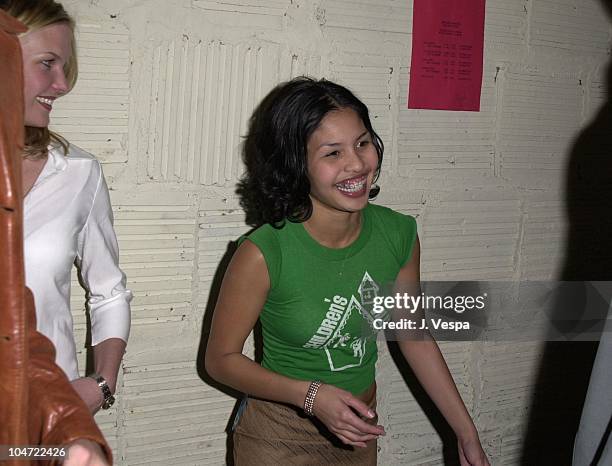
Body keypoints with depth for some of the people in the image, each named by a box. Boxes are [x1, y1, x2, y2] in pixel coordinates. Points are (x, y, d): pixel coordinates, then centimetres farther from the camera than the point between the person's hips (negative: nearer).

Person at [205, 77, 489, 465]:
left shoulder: (399, 234, -12)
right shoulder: (264, 254, -25)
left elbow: (414, 336, 1)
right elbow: (221, 359, -14)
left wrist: (467, 435, 4)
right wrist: (312, 395, -27)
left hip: (359, 432, 5)